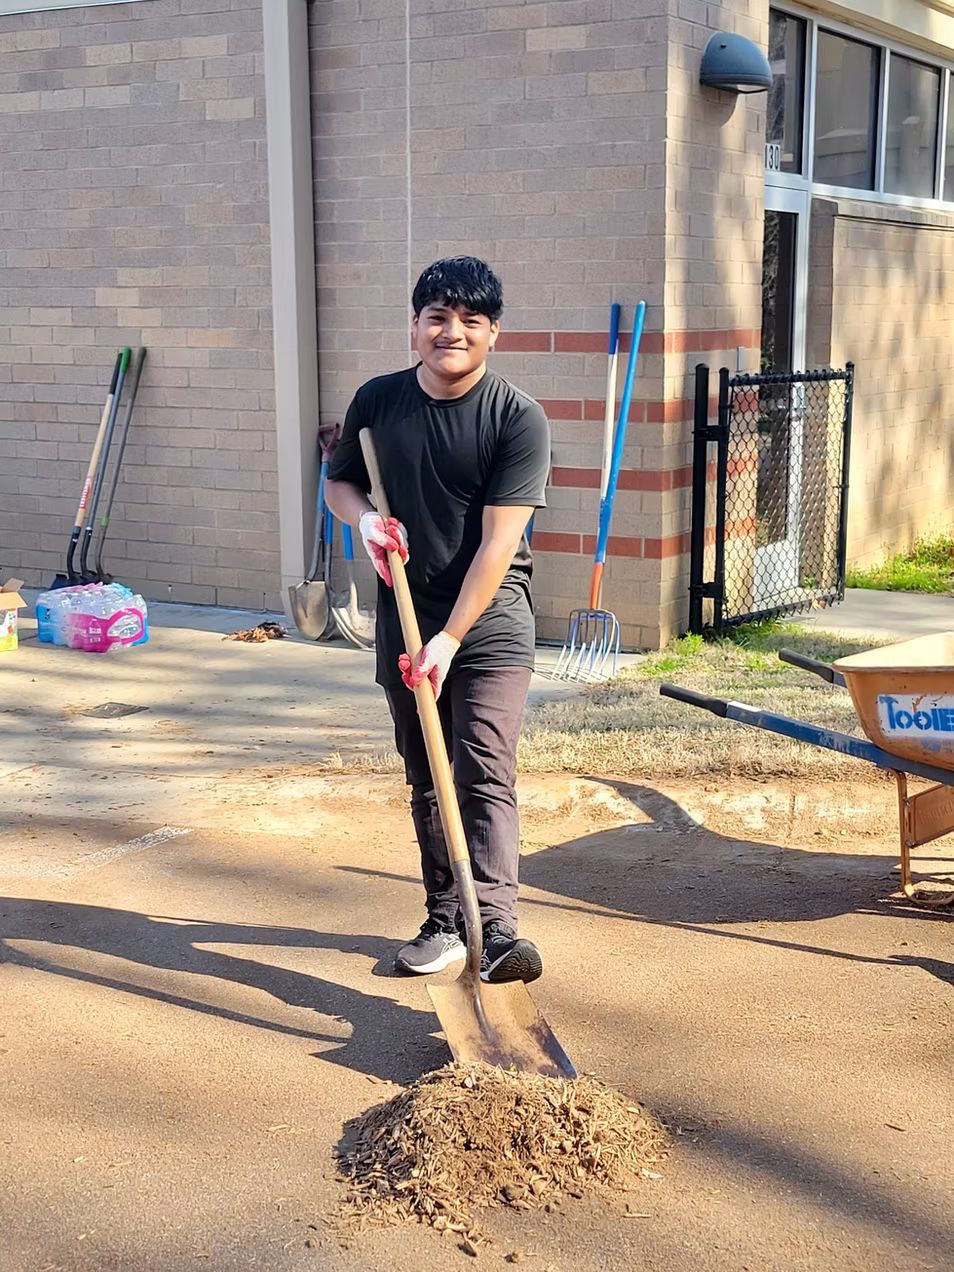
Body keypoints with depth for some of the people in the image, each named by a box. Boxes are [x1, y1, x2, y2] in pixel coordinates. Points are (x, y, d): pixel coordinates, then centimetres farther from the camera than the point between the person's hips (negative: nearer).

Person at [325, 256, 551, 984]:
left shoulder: (518, 419, -11)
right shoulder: (378, 401, 2)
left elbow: (498, 542, -16)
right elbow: (339, 481, 16)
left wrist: (450, 639, -22)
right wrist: (363, 516, -9)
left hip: (490, 623, -4)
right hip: (405, 621, 4)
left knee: (486, 774, -15)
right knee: (427, 783, 12)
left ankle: (495, 929, -21)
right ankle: (446, 920, 24)